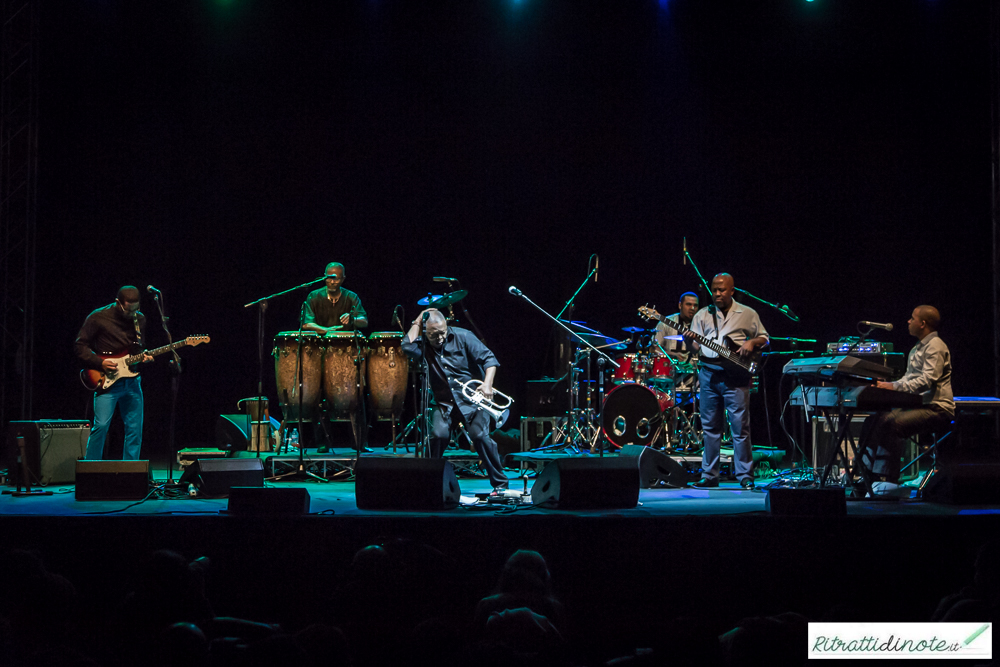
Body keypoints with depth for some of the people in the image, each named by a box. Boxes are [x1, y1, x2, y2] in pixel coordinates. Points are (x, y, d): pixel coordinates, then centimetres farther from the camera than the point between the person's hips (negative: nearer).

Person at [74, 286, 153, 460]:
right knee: (101, 425, -13)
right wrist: (99, 362, -13)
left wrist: (145, 357, 0)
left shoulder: (140, 319, 10)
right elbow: (80, 346, -2)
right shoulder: (98, 318, -5)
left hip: (132, 382, 5)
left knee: (135, 429, 4)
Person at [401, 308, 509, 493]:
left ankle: (500, 484, -6)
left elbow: (489, 358, -8)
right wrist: (417, 322, -14)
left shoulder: (462, 336, -6)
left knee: (479, 435, -21)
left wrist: (487, 383, -24)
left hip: (472, 397, -2)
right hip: (445, 402, 2)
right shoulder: (423, 346, -2)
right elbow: (408, 346, -26)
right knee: (439, 435, -22)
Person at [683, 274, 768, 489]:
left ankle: (745, 476, 2)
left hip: (735, 374, -2)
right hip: (709, 372, 3)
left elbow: (764, 338, 14)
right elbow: (696, 346, 8)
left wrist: (751, 342, -7)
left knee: (740, 427, -5)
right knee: (710, 427, 6)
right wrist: (690, 341, -14)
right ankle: (710, 475, 12)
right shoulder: (702, 315, 14)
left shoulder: (748, 314, 9)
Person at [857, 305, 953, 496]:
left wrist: (895, 387, -27)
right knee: (872, 422, -3)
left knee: (891, 424, -31)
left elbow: (928, 380, -22)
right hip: (918, 405, 10)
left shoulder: (935, 346, -10)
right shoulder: (917, 348, 22)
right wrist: (888, 386, 7)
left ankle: (889, 481, -29)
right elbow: (909, 379, 25)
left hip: (936, 408, -10)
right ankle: (864, 475, -5)